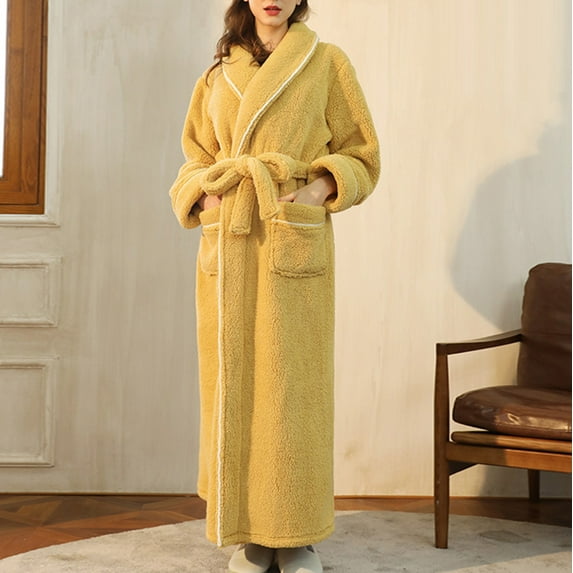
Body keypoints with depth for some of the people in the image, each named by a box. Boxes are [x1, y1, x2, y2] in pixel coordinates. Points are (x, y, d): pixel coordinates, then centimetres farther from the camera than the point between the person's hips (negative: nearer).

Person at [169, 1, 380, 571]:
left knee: (291, 385, -2)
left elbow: (361, 156, 7)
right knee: (233, 384, 2)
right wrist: (204, 197, 0)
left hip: (296, 245, -3)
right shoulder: (218, 75, 16)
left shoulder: (326, 63, 7)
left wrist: (317, 190, -10)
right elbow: (196, 160, 21)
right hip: (227, 249, 3)